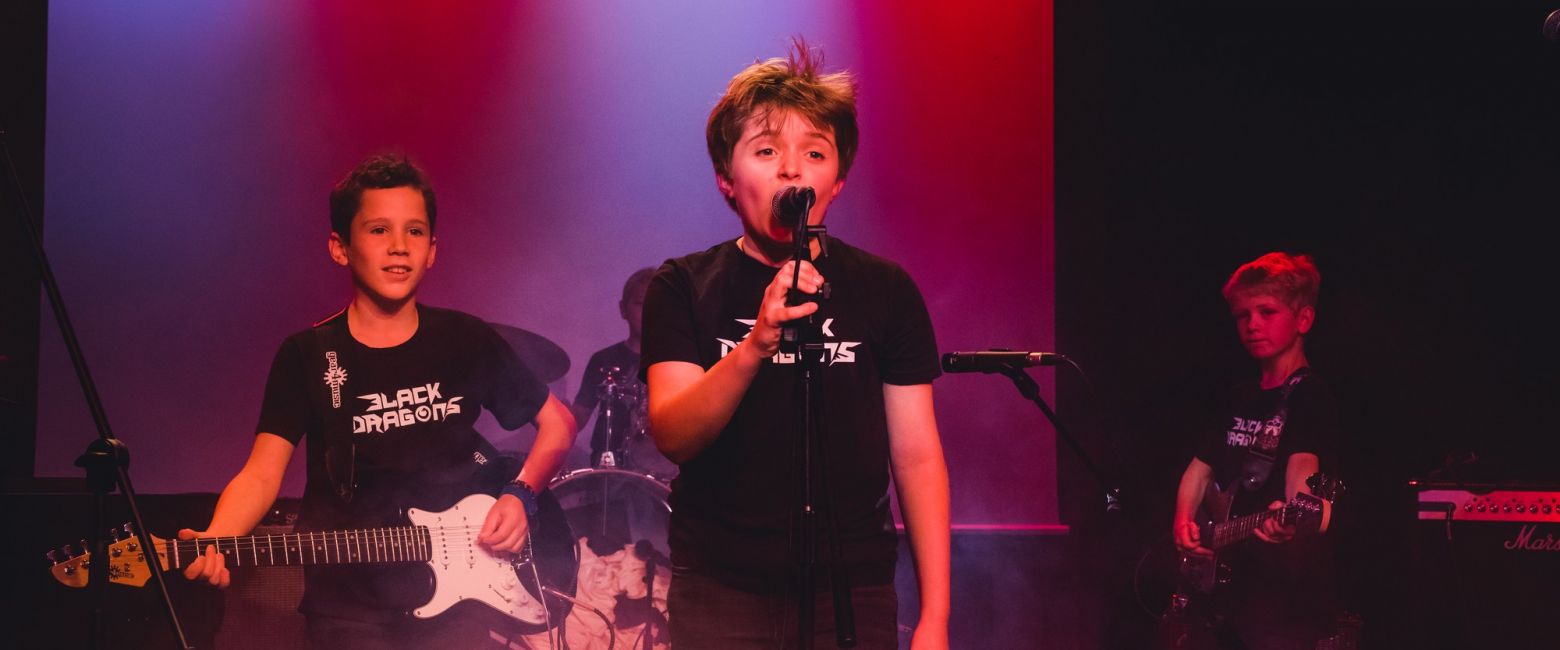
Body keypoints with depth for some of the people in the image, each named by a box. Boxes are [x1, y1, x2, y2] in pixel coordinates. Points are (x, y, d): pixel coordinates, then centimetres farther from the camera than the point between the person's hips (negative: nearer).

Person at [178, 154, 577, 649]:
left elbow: (557, 422, 14)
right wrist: (215, 541, -24)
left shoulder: (467, 342, 4)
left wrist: (520, 495, -2)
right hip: (348, 608, -1)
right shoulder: (307, 357, 0)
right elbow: (262, 473, -6)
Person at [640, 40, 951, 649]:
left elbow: (917, 456, 2)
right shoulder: (684, 288, 0)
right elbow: (673, 435, -13)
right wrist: (754, 346, -31)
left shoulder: (884, 290, 2)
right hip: (718, 592, -1)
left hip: (853, 591, 1)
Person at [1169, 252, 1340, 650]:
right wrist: (1184, 521, -2)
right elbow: (1201, 468, 17)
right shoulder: (1237, 399, 13)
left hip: (1284, 587, -8)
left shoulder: (1312, 397, -9)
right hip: (1219, 576, 8)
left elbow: (1303, 464, -25)